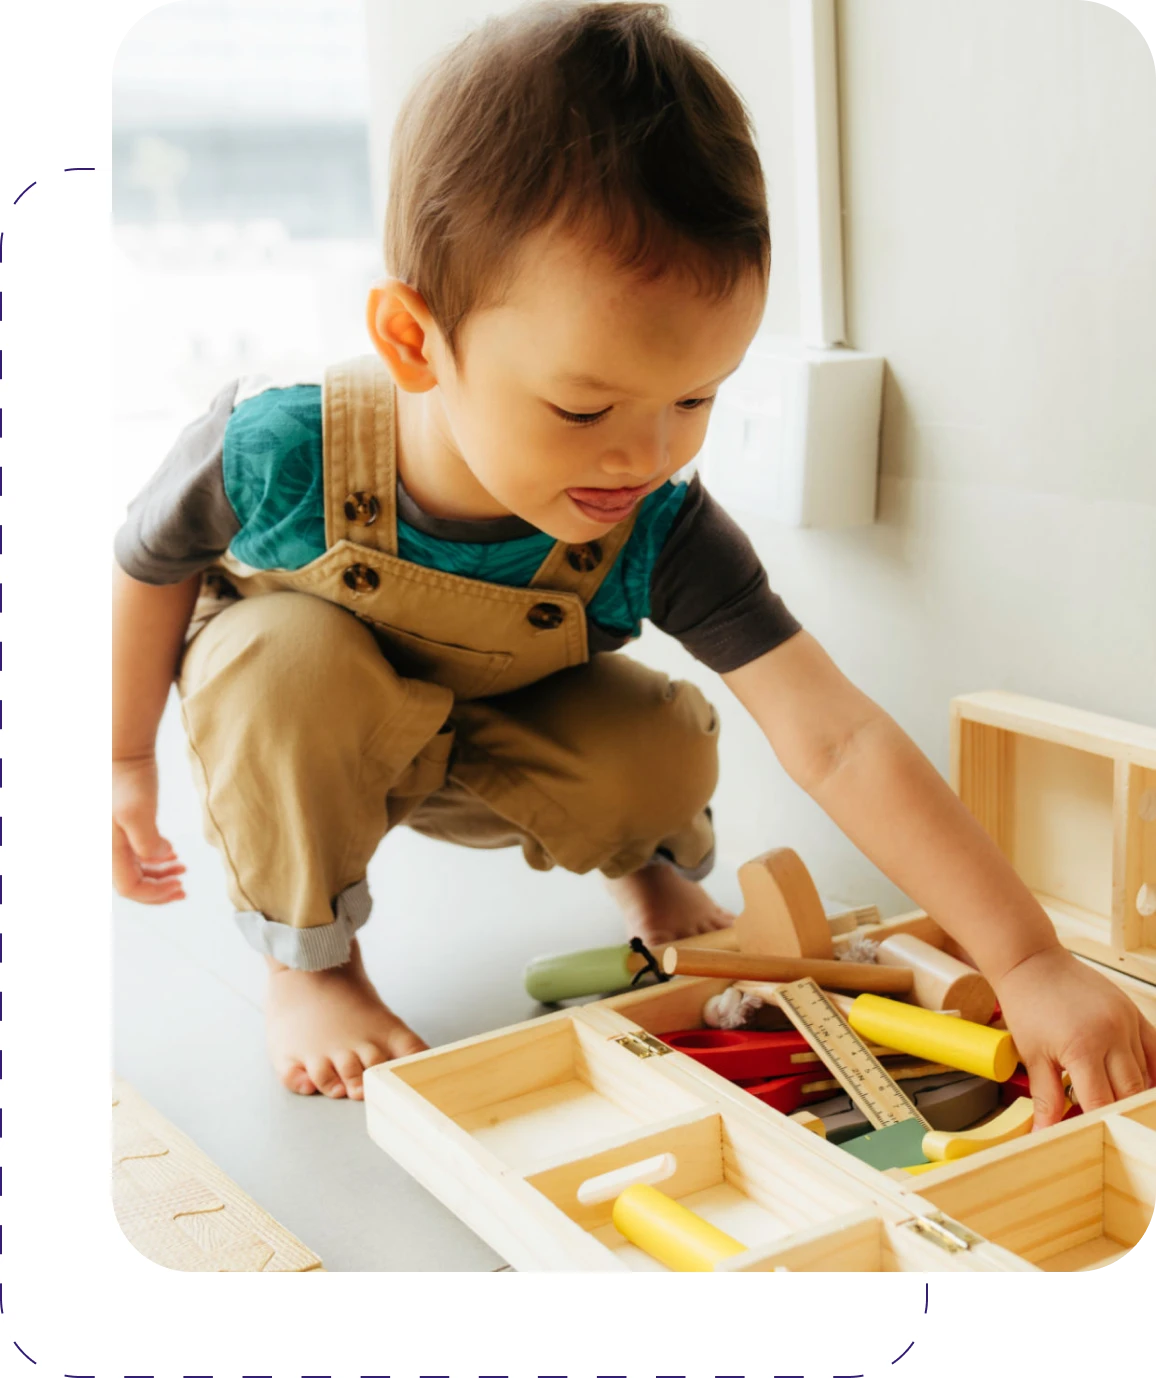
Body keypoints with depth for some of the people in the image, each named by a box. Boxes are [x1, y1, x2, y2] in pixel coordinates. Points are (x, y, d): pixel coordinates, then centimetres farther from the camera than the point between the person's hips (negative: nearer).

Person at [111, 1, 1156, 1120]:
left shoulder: (659, 529, -32)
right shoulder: (274, 451, -37)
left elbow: (837, 744, -34)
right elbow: (150, 566, -13)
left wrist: (1028, 962, -39)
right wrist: (126, 760, -3)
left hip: (487, 744, 2)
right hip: (289, 728, -1)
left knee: (666, 751, -26)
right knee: (292, 655, -36)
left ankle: (648, 872, 14)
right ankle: (305, 960, -9)